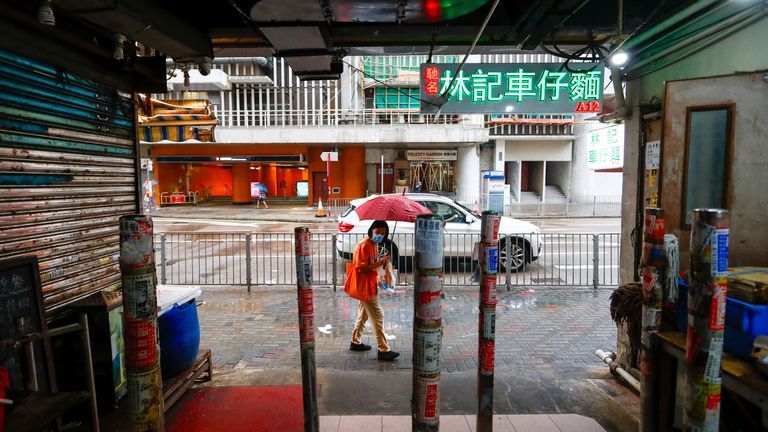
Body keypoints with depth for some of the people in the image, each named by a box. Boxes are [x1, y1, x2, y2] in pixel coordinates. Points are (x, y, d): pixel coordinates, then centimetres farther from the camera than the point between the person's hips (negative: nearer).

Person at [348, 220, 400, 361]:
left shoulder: (374, 245, 9)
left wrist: (382, 261, 2)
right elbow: (361, 268, -25)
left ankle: (355, 342, 35)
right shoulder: (363, 245, -20)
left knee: (363, 314, 20)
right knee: (378, 316, -8)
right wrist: (380, 262, -27)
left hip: (370, 286, 10)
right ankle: (383, 350, -3)